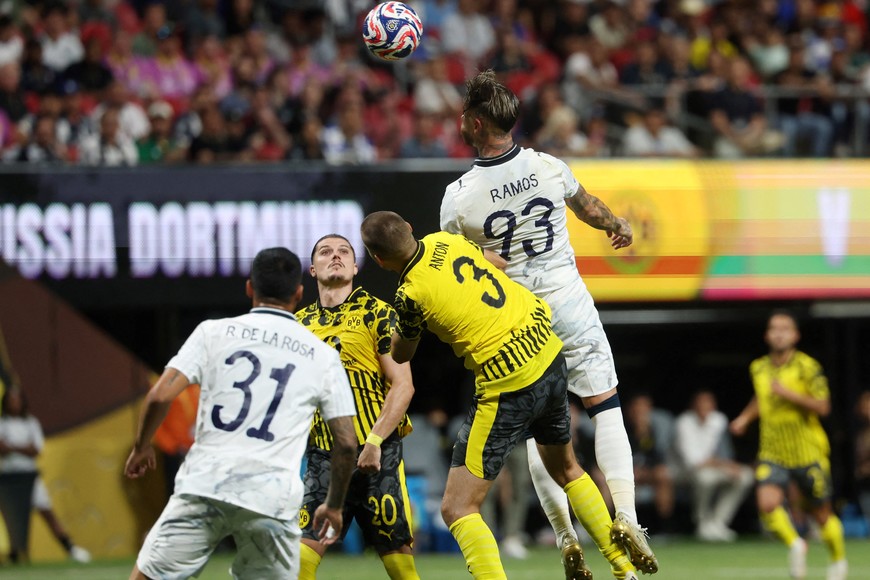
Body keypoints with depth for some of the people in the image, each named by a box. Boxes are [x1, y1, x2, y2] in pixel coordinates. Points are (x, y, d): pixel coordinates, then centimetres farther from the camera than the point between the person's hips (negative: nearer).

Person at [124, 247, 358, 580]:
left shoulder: (214, 332, 7)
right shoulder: (322, 356, 10)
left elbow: (159, 396, -2)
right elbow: (346, 443, 10)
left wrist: (141, 446, 16)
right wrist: (334, 506, 25)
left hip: (204, 486, -1)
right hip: (273, 500, 1)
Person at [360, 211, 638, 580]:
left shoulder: (411, 294, -17)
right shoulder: (445, 241, 0)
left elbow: (400, 355, 4)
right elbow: (501, 262, 22)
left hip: (507, 388, -8)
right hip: (549, 353, 8)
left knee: (457, 509, -3)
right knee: (566, 469, 31)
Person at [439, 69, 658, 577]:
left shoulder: (459, 197, -14)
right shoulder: (550, 168, -7)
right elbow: (588, 208, 14)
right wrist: (618, 225, 28)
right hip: (569, 302, 0)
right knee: (606, 407, 6)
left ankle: (566, 536, 7)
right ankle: (626, 515, -8)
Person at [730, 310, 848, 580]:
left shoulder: (807, 366, -10)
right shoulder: (758, 368, 4)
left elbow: (822, 406, -16)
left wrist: (789, 394, -25)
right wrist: (745, 417, 11)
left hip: (808, 453, -3)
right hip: (772, 453, 3)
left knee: (822, 514, 8)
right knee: (767, 504, -20)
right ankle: (795, 545, 8)